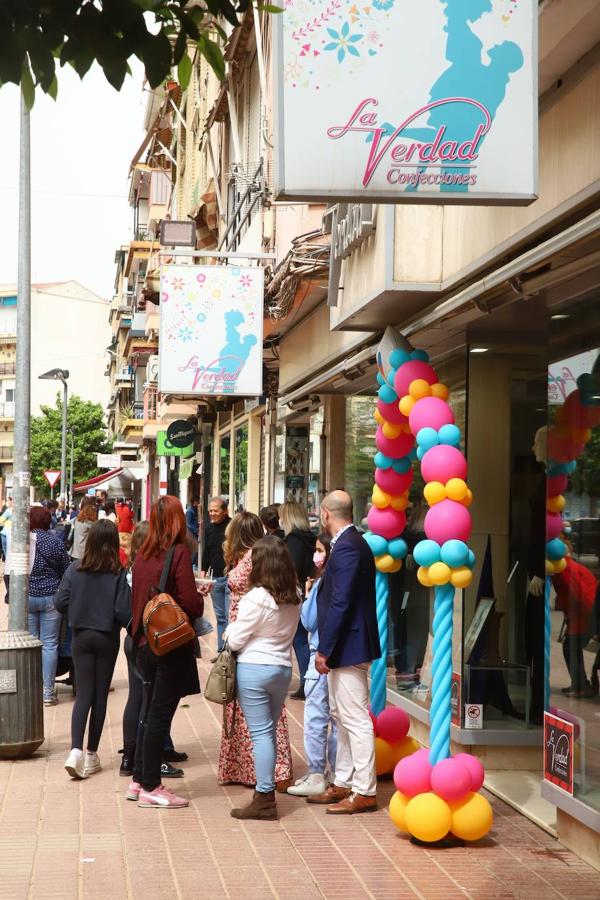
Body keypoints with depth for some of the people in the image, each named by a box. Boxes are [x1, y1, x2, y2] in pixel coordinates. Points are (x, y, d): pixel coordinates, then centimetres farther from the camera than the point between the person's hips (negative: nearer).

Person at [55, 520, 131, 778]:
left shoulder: (75, 569, -8)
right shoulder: (118, 573, -13)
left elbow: (60, 603, -7)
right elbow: (124, 612, -17)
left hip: (81, 636, 1)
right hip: (107, 638, -1)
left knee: (83, 694, 5)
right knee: (101, 694, 10)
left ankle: (76, 750, -13)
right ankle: (91, 755, 16)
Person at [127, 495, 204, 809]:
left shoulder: (143, 555, 5)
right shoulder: (179, 553, -15)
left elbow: (136, 599, 12)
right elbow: (191, 603, -18)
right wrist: (201, 598, 1)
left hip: (146, 643, 6)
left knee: (149, 713, 17)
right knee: (160, 715, 0)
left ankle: (139, 780, 23)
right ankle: (151, 787, 7)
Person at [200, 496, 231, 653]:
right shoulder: (209, 529, 12)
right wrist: (203, 572, 13)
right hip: (216, 578, 6)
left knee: (230, 616, -9)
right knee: (220, 616, 11)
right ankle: (221, 650, 16)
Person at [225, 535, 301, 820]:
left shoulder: (256, 598, -18)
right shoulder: (295, 597, 1)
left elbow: (235, 641, -10)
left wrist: (231, 628, 9)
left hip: (254, 670, -6)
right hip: (283, 668, 6)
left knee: (260, 733, -3)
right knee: (269, 731, 16)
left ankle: (265, 798, -2)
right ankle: (265, 787, 21)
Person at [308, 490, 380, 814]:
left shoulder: (347, 547, -19)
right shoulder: (352, 543, 12)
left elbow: (340, 603, -22)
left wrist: (324, 650, -20)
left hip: (348, 645, -11)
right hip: (344, 647, 11)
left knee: (355, 719, -5)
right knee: (342, 716, 17)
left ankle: (365, 792, 0)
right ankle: (343, 784, 26)